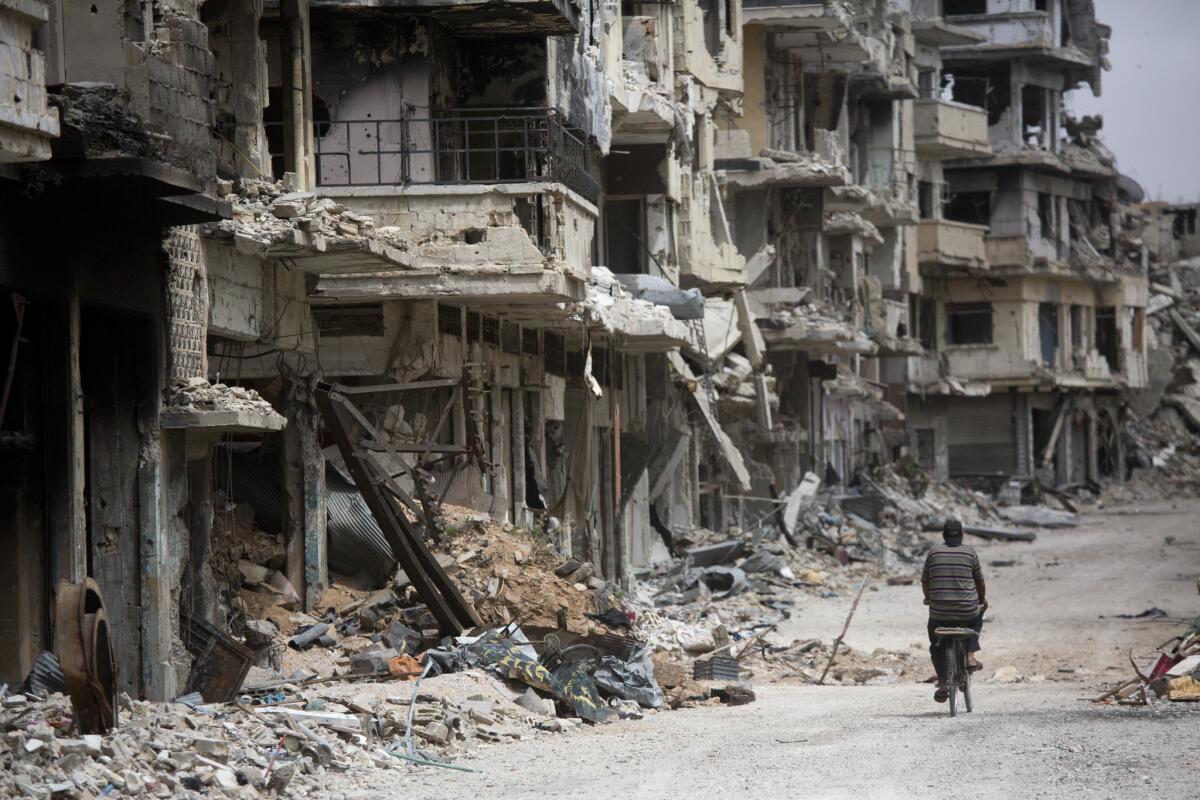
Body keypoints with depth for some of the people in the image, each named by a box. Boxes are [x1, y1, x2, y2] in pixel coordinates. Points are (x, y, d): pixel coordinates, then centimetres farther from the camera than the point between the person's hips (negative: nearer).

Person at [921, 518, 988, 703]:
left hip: (939, 612, 0)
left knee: (936, 645, 21)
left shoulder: (933, 552, 2)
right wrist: (983, 600, 30)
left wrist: (928, 599, 31)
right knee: (976, 620, 35)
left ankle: (943, 683, 5)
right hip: (967, 610, 0)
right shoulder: (970, 553, 1)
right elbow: (979, 581, 10)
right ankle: (970, 657, 21)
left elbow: (925, 581, 10)